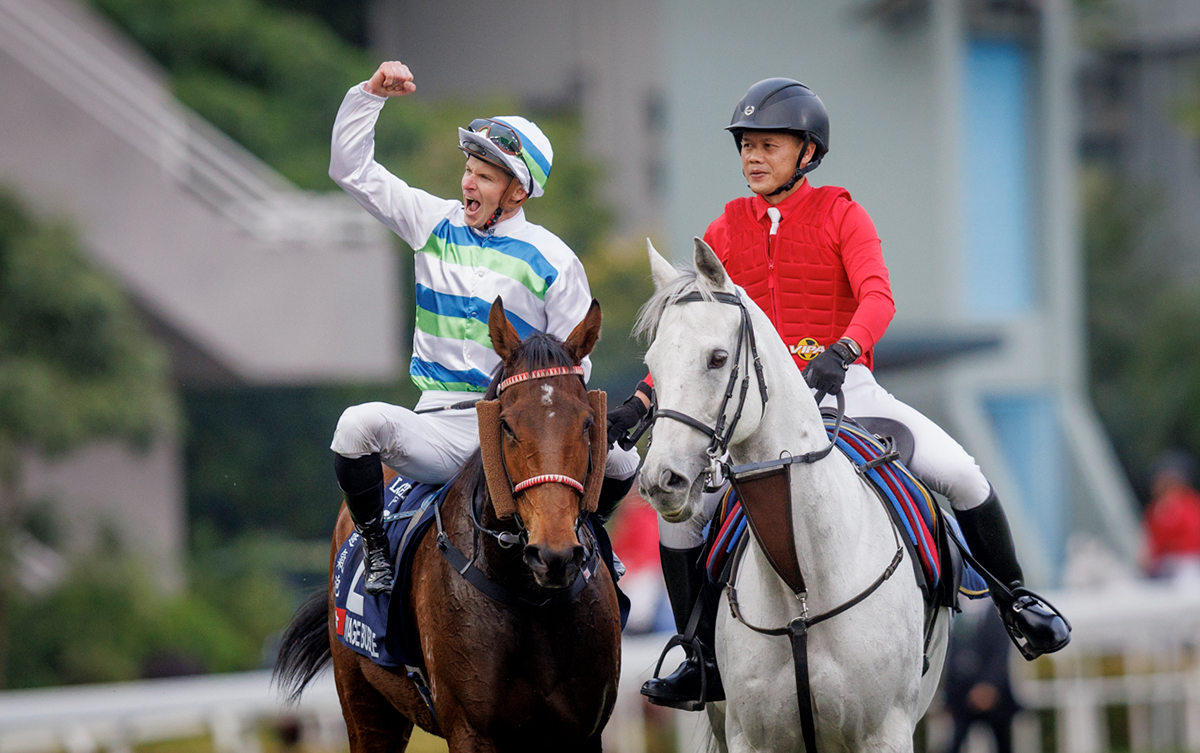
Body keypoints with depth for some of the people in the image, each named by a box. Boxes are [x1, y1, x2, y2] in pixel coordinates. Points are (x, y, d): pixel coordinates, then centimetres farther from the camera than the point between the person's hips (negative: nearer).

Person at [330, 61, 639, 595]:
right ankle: (375, 548, -8)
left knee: (618, 462, -23)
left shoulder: (552, 261, 1)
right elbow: (351, 170, 12)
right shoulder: (437, 225, 10)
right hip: (439, 426, 1)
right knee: (360, 425, -30)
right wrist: (371, 94, 1)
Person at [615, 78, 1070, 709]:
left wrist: (840, 351, -37)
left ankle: (1013, 598, 8)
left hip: (843, 386, -2)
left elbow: (877, 298, -17)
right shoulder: (726, 232, 8)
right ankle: (704, 661, -1)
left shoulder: (840, 215, -1)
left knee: (958, 471, -17)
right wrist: (639, 404, -2)